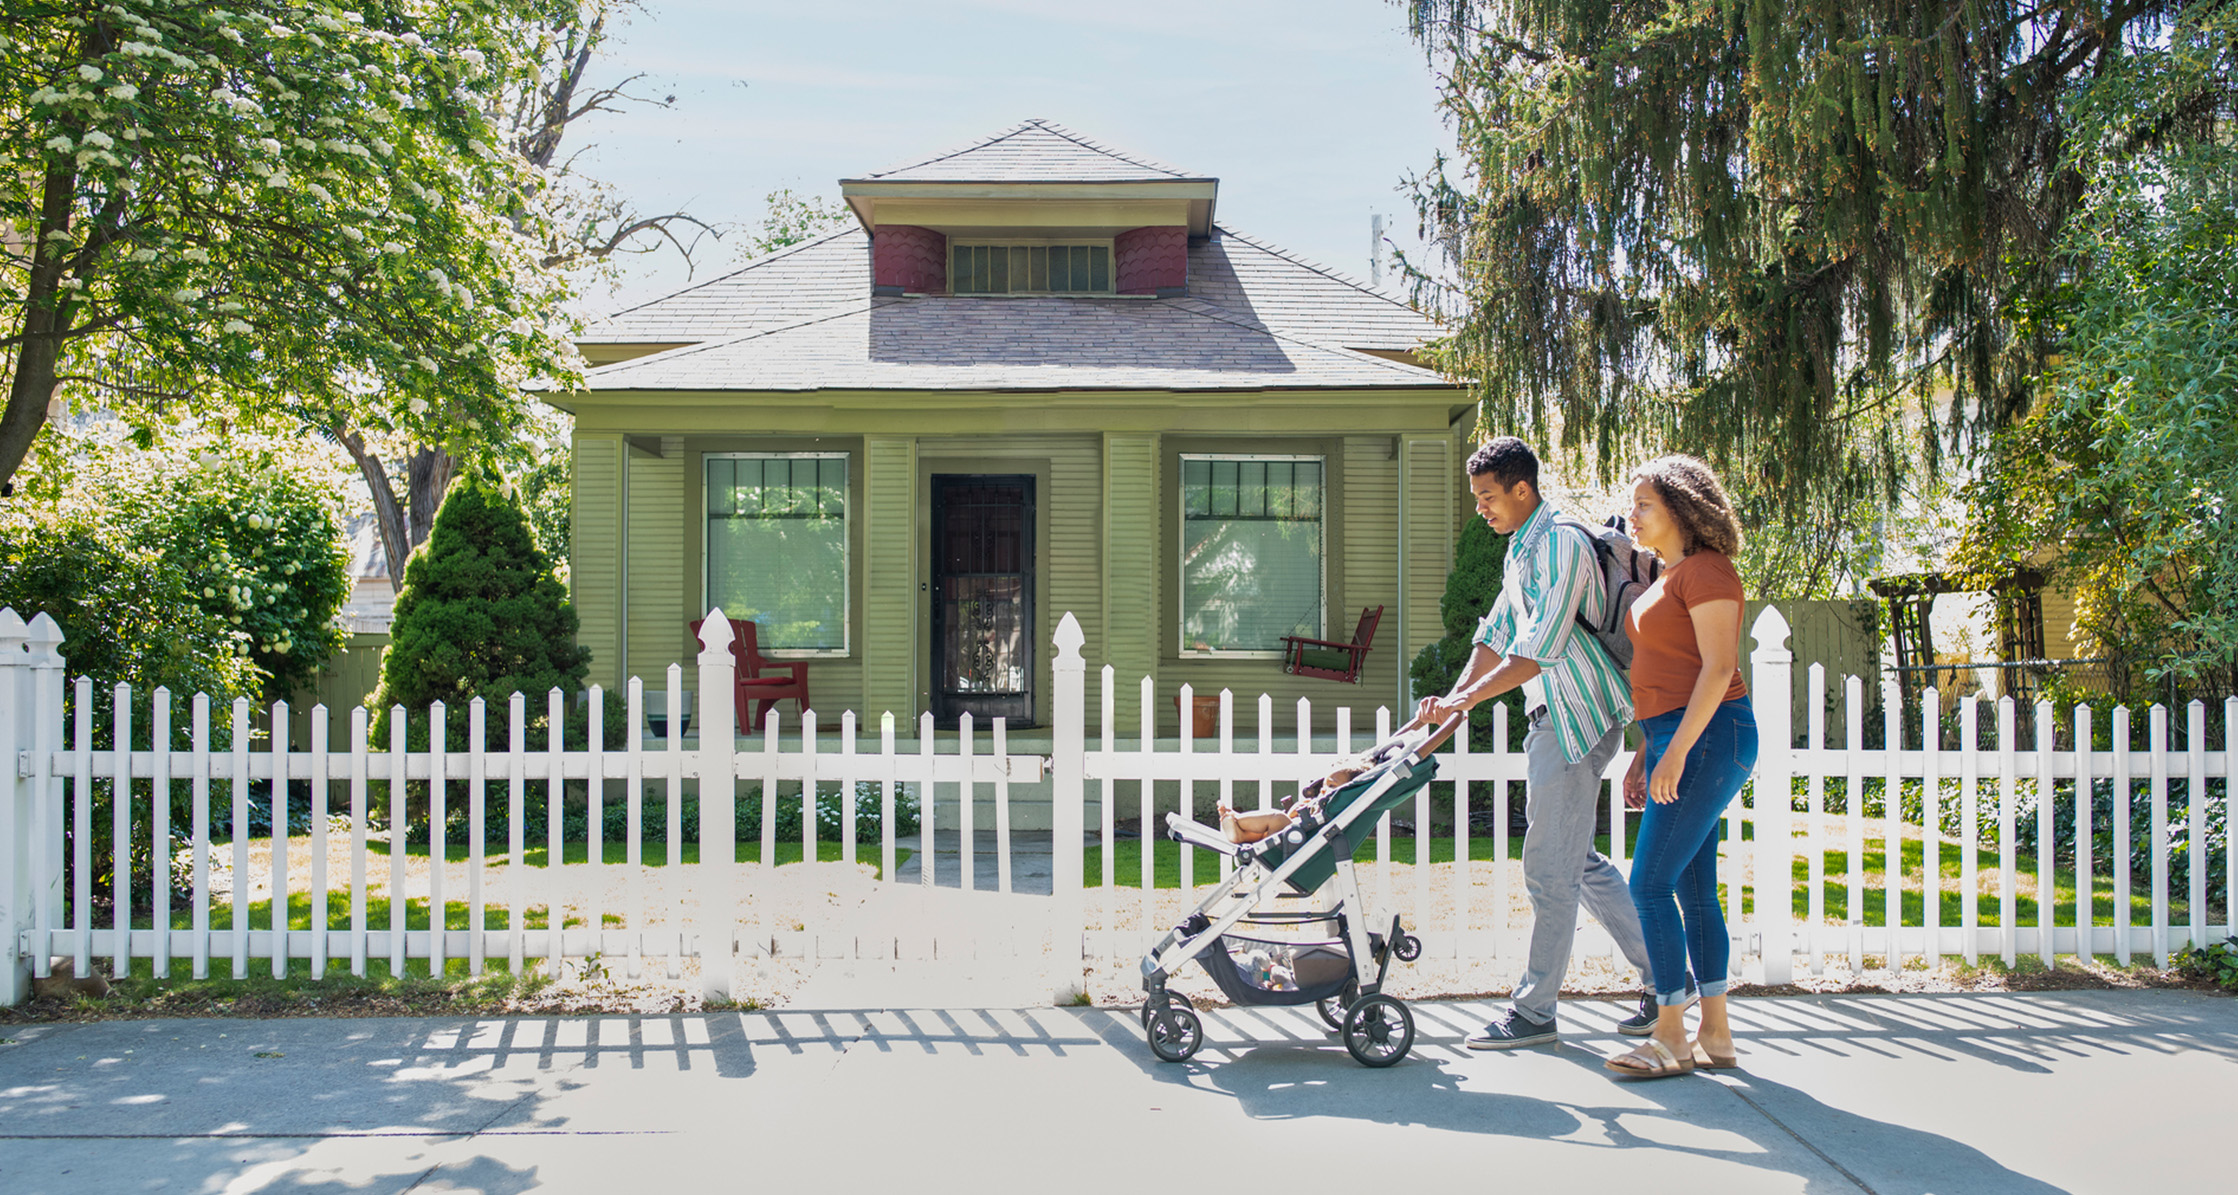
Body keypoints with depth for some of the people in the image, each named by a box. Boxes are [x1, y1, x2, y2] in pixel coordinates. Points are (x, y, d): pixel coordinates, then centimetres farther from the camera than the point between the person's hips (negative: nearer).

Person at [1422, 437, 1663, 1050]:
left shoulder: (1561, 542, -16)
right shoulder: (1524, 547, 16)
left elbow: (1539, 651, -23)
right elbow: (1498, 634, 19)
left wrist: (1467, 699, -23)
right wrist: (1454, 697, 9)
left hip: (1577, 720, -10)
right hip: (1553, 721, 10)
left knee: (1550, 867, -4)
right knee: (1580, 861, 15)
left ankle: (1533, 1011, 4)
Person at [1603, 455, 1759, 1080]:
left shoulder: (1706, 570, -10)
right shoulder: (1668, 577, 19)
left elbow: (1718, 668, -17)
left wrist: (1676, 750, -22)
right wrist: (1645, 754, 20)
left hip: (1707, 736, -10)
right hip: (1676, 740, 10)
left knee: (1651, 883, -11)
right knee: (1694, 890, 9)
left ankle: (1669, 1037, -4)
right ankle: (1715, 1034, 14)